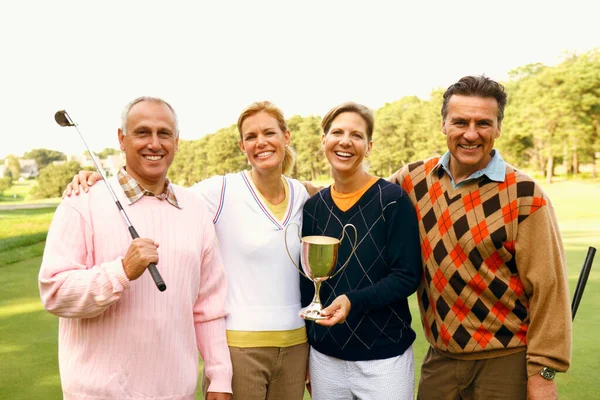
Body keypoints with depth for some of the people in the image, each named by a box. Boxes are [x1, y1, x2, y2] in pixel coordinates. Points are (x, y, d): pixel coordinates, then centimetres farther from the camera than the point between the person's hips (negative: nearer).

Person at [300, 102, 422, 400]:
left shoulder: (393, 199, -10)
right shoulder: (313, 206, 2)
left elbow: (407, 277, -11)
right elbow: (307, 282, 8)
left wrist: (353, 300, -26)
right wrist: (305, 352, 9)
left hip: (384, 358, -3)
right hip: (325, 357, 4)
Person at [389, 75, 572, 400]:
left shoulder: (524, 195, -13)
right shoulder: (415, 180, -1)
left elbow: (547, 288, -12)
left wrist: (543, 371, -11)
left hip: (505, 362, -4)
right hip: (439, 358, 4)